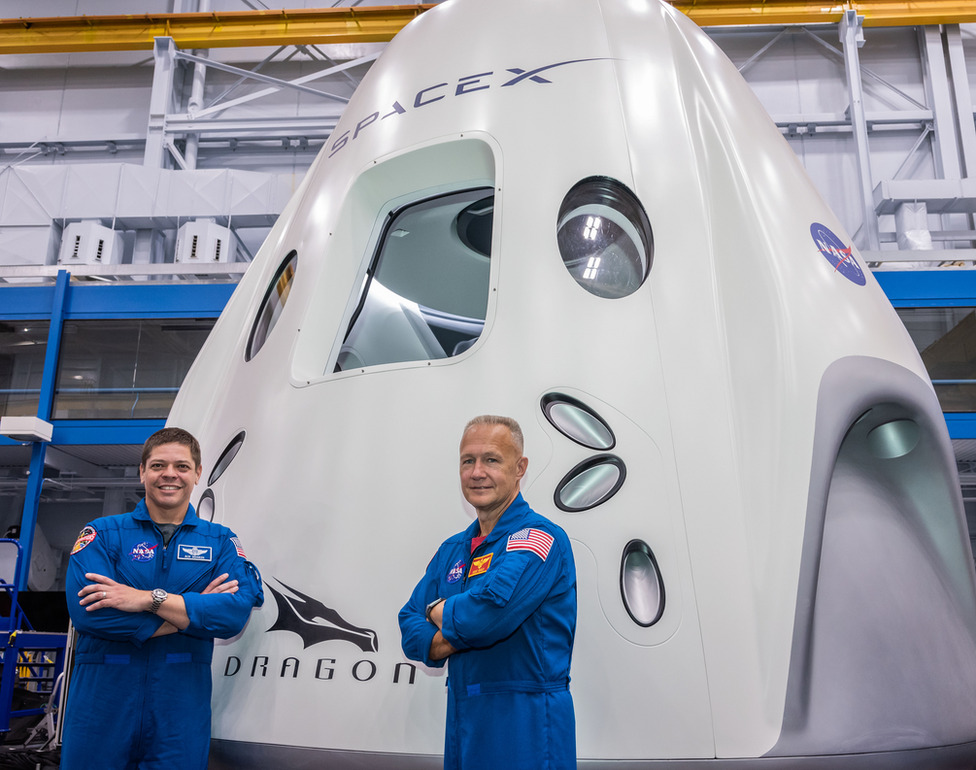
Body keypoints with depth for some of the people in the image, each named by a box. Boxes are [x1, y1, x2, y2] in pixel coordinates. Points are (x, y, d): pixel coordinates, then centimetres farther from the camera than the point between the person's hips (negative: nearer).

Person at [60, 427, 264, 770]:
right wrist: (195, 611, -13)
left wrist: (149, 599, -18)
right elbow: (85, 611, -15)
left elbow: (237, 612, -12)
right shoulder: (103, 533, 2)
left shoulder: (220, 542, 5)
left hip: (182, 709, 1)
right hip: (102, 703, 0)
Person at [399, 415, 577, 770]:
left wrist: (439, 611, -7)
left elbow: (490, 612, -28)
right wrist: (455, 637, -14)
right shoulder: (452, 550, 11)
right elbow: (410, 628, 8)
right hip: (461, 723, 7)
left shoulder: (540, 537, -14)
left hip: (525, 729, -7)